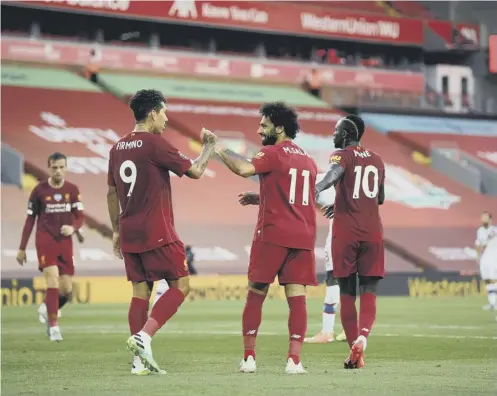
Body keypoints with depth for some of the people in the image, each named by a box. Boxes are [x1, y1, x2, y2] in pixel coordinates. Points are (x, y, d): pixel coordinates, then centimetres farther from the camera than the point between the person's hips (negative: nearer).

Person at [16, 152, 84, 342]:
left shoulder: (73, 190, 4)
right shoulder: (39, 190, -2)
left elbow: (79, 217, 3)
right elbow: (30, 220, 4)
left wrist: (73, 228, -21)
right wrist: (22, 248, 5)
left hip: (65, 242, 3)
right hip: (45, 242, -3)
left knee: (66, 290, 1)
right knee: (53, 281, -18)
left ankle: (46, 309, 32)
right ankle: (53, 326, -12)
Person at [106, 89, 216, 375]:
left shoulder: (118, 148, 12)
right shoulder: (155, 144, -11)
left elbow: (112, 193, 18)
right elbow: (195, 171, -5)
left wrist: (117, 230, 26)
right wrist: (209, 147, 12)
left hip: (129, 233, 7)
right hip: (157, 233, -7)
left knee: (141, 292, 8)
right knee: (181, 285, 0)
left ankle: (140, 360, 3)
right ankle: (144, 336, -14)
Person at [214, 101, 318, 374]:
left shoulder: (272, 154, -5)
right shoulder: (308, 160, 18)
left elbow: (244, 169, -22)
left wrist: (218, 150, -9)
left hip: (273, 234, -5)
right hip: (303, 237, 5)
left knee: (255, 295, 5)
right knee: (296, 297, 0)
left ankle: (249, 357, 4)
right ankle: (294, 360, -8)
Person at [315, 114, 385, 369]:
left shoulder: (344, 155, -1)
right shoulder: (377, 160, 17)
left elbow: (332, 175, -24)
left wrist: (314, 191, -40)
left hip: (346, 232, -4)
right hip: (373, 232, 4)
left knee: (347, 293, 5)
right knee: (368, 292, 2)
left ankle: (355, 354, 1)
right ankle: (363, 334, -26)